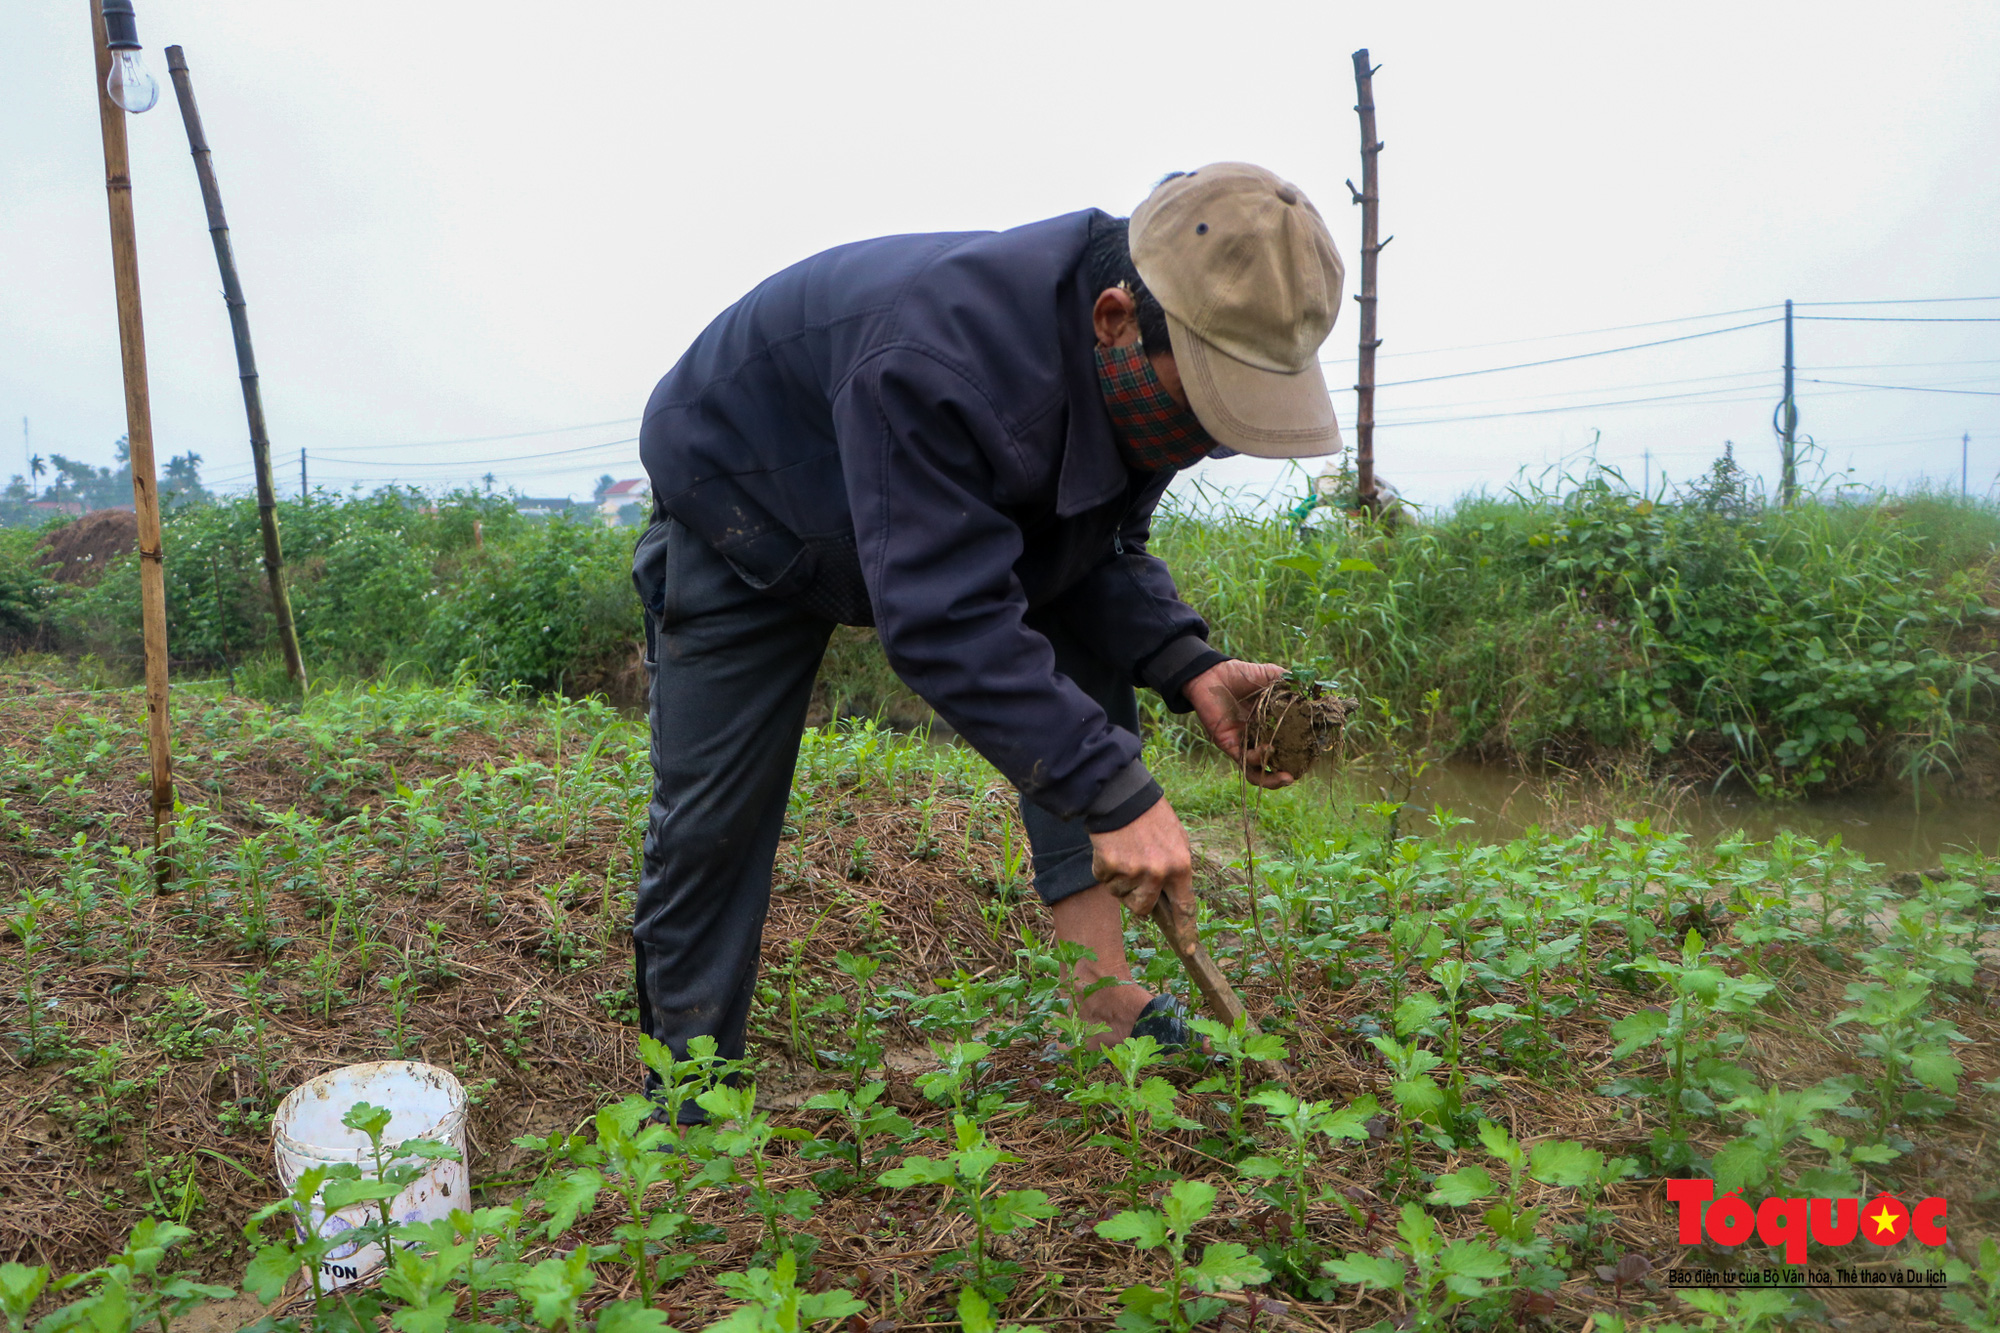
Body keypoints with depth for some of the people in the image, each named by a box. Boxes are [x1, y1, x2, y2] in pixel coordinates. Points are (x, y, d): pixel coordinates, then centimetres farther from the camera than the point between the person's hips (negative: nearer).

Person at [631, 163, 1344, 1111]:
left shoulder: (1145, 379, -18)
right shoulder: (937, 358, -44)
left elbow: (1105, 555, -8)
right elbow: (944, 618, -46)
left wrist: (1188, 668, -27)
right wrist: (1114, 791, -47)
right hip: (748, 519, -6)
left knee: (1086, 674, -12)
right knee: (712, 819, -5)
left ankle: (1104, 998, -11)